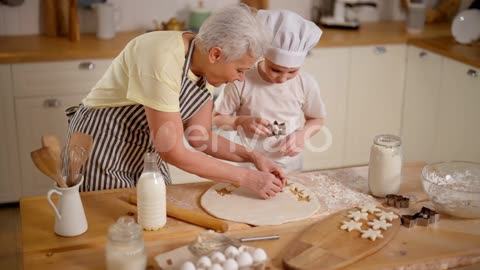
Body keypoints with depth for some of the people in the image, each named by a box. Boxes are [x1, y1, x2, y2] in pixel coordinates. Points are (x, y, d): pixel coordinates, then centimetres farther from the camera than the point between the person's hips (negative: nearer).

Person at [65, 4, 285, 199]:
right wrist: (245, 178, -25)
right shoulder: (163, 60, -33)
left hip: (146, 152, 7)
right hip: (101, 147, -7)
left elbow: (201, 137, 0)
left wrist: (252, 157, -13)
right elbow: (173, 153, -30)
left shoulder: (206, 66, -8)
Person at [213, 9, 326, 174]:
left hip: (289, 167, 2)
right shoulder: (241, 82, -17)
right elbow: (216, 118, -5)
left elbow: (316, 119, 6)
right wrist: (241, 121, -23)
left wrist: (303, 134, -14)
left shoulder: (306, 84, -11)